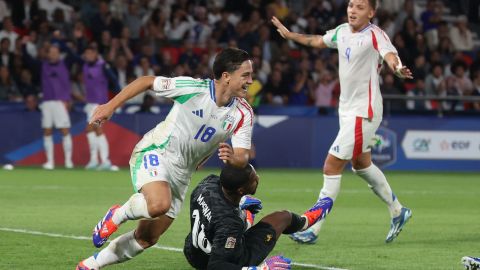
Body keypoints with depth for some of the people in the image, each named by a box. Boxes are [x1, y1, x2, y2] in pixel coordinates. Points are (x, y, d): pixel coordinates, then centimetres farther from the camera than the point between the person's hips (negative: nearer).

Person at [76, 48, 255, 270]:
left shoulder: (243, 114, -7)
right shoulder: (193, 88, -18)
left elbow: (242, 158, -8)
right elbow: (146, 82, -6)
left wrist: (232, 158, -33)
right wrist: (111, 106, -8)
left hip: (181, 174, 6)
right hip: (155, 152, -6)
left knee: (147, 238, 7)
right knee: (159, 204, -36)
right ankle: (117, 216, -5)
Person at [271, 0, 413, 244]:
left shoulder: (375, 35, -18)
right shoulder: (342, 31, 4)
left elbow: (390, 54, -39)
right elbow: (318, 41, 26)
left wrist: (397, 68, -62)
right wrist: (289, 35, 37)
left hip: (363, 113, -9)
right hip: (347, 110, 9)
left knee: (332, 167, -9)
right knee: (361, 165, 22)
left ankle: (314, 230, -3)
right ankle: (397, 211, 39)